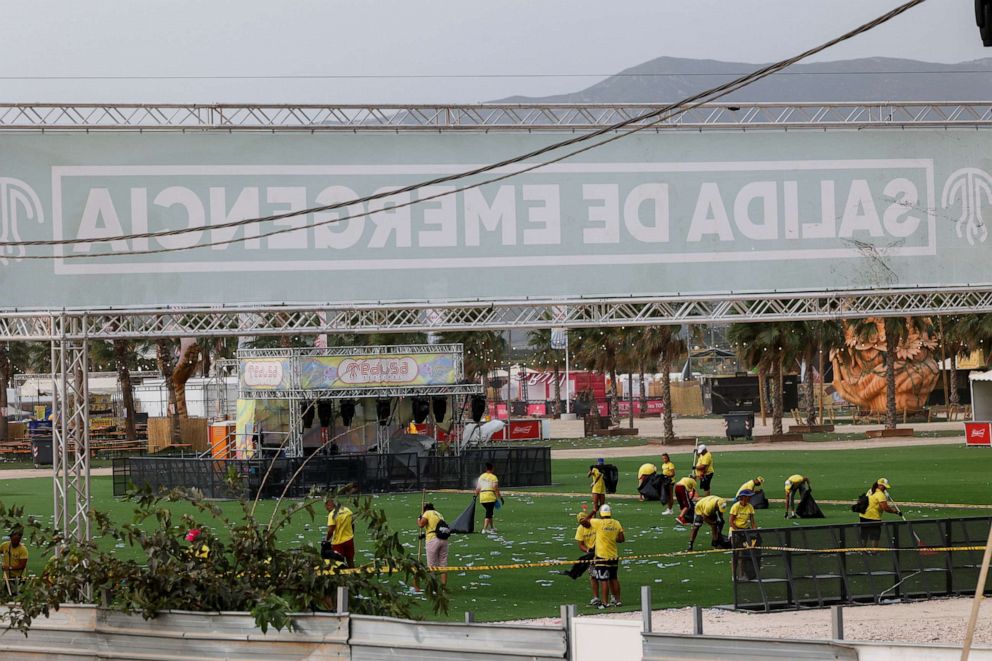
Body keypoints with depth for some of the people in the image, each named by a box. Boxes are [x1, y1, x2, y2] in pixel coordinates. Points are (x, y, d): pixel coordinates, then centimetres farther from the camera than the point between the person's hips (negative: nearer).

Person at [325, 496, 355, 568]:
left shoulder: (332, 514, -17)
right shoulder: (348, 511, 2)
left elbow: (330, 530, -21)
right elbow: (352, 525, 11)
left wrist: (327, 539, -6)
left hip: (338, 541, -6)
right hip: (349, 540, 6)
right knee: (350, 561, 18)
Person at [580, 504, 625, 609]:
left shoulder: (598, 523, -14)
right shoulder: (616, 523, -1)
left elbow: (584, 521, -3)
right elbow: (621, 539, 2)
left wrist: (593, 511, 6)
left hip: (602, 556, -5)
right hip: (614, 556, 5)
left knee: (604, 580, -3)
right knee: (614, 579, 16)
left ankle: (604, 602, -3)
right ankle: (618, 600, 22)